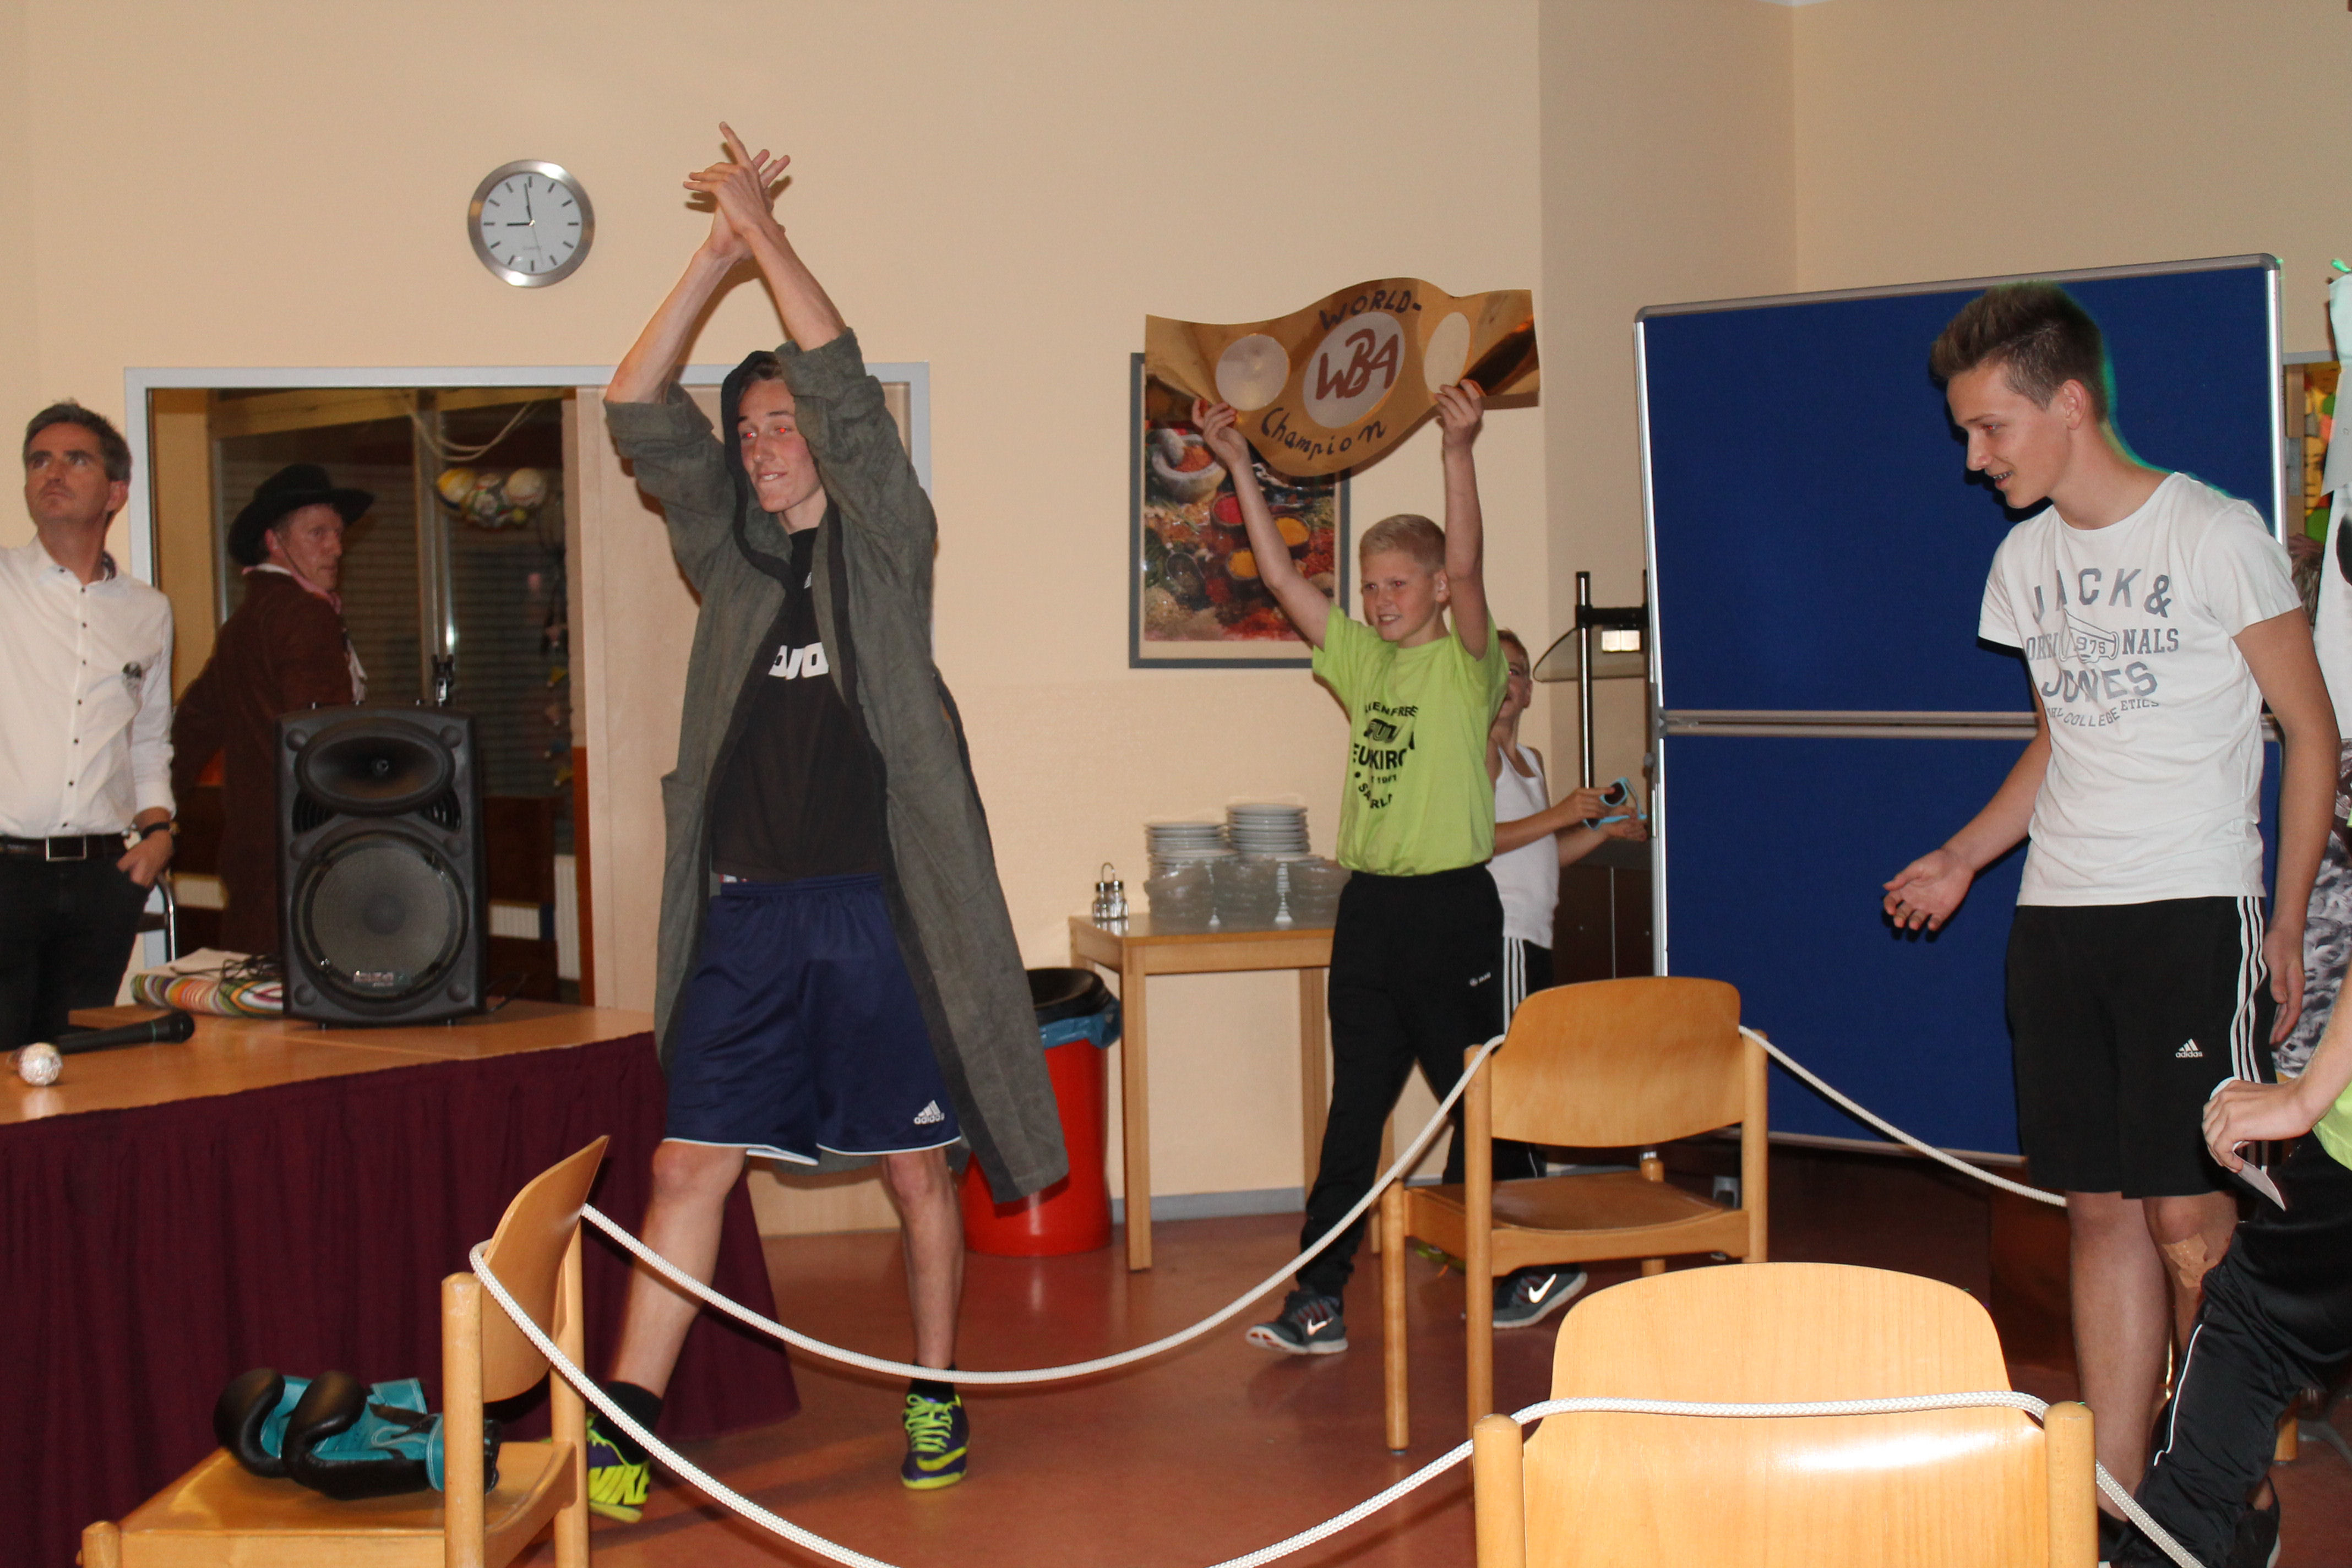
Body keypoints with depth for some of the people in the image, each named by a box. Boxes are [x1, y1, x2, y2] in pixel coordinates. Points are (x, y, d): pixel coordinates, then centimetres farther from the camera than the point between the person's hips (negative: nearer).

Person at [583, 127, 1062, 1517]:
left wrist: (767, 230, -5)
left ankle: (936, 1396, 21)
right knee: (694, 1164, -2)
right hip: (746, 908, 3)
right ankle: (628, 1426, -1)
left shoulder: (885, 544, 4)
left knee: (918, 1166, 7)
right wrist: (717, 257, 1)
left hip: (876, 905, -3)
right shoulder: (732, 557, 14)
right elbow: (639, 412, 7)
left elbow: (847, 388, -9)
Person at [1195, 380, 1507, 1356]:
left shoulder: (1465, 663, -5)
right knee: (1355, 1104, 6)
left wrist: (1458, 452, -34)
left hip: (1450, 904, -6)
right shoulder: (1363, 661, 11)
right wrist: (1239, 467, 4)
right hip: (1369, 905, 6)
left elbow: (1466, 568, -21)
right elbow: (1282, 579, 9)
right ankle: (1320, 1296, 7)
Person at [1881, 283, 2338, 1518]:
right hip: (2057, 919, 6)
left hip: (2192, 916, -5)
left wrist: (2287, 921, -5)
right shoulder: (2026, 559, 13)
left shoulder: (2217, 536, -5)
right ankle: (2112, 1496, 13)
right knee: (2099, 1209, 6)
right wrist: (1962, 859, 16)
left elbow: (2311, 733, -1)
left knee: (2189, 1215, -7)